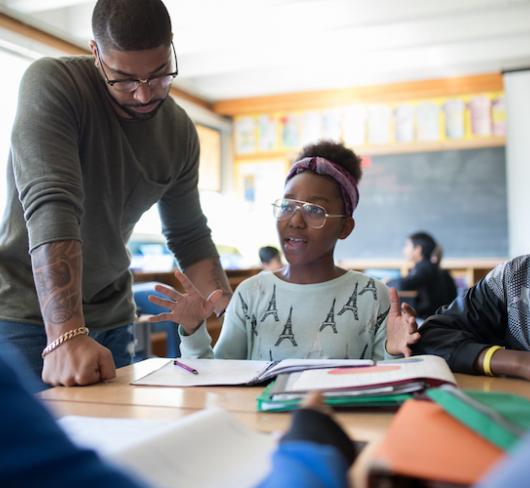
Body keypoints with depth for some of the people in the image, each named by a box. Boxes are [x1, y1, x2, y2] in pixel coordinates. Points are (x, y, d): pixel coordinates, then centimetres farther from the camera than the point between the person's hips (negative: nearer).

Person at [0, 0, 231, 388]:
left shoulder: (180, 131, -2)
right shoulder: (51, 83, -18)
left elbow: (189, 235, 5)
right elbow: (51, 206, -30)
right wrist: (66, 335, -38)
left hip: (110, 316, 4)